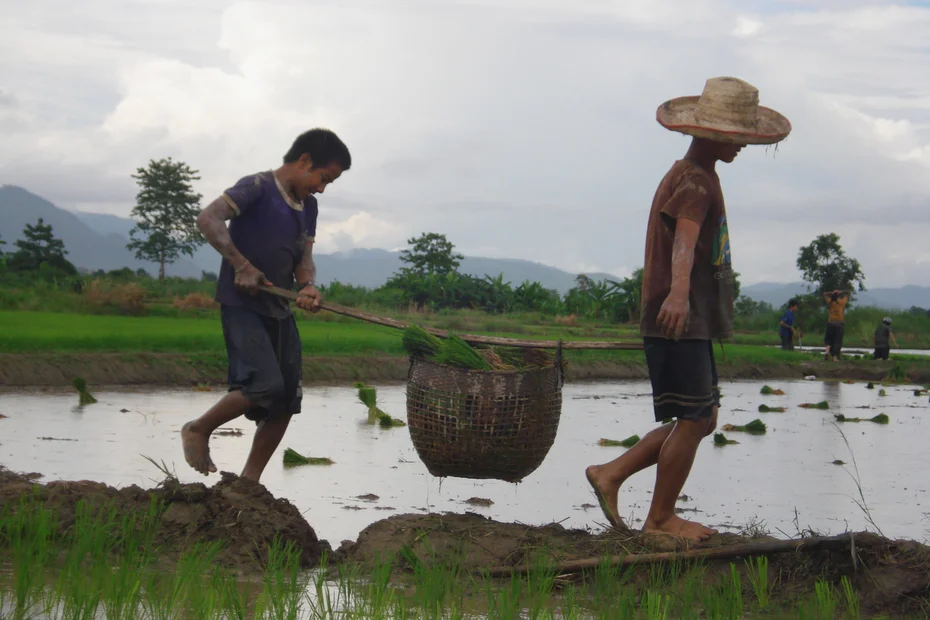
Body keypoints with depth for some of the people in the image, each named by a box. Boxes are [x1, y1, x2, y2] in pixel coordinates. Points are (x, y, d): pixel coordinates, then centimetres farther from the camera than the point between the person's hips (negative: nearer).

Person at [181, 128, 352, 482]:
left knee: (286, 402, 5)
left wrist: (308, 287, -12)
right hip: (242, 304, -9)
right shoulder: (258, 188, -11)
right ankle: (198, 430, 1)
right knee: (265, 384, -23)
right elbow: (208, 219, -21)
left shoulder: (308, 207, 14)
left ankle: (248, 482, 14)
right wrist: (242, 265, -24)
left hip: (280, 310, 9)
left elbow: (304, 260, 10)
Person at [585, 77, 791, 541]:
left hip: (691, 321, 10)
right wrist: (679, 291, -52)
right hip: (681, 321, -10)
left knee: (701, 419, 12)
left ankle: (609, 475, 15)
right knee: (694, 419, -6)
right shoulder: (694, 181, -14)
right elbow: (684, 239, -34)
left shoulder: (693, 174, 18)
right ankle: (660, 519, 4)